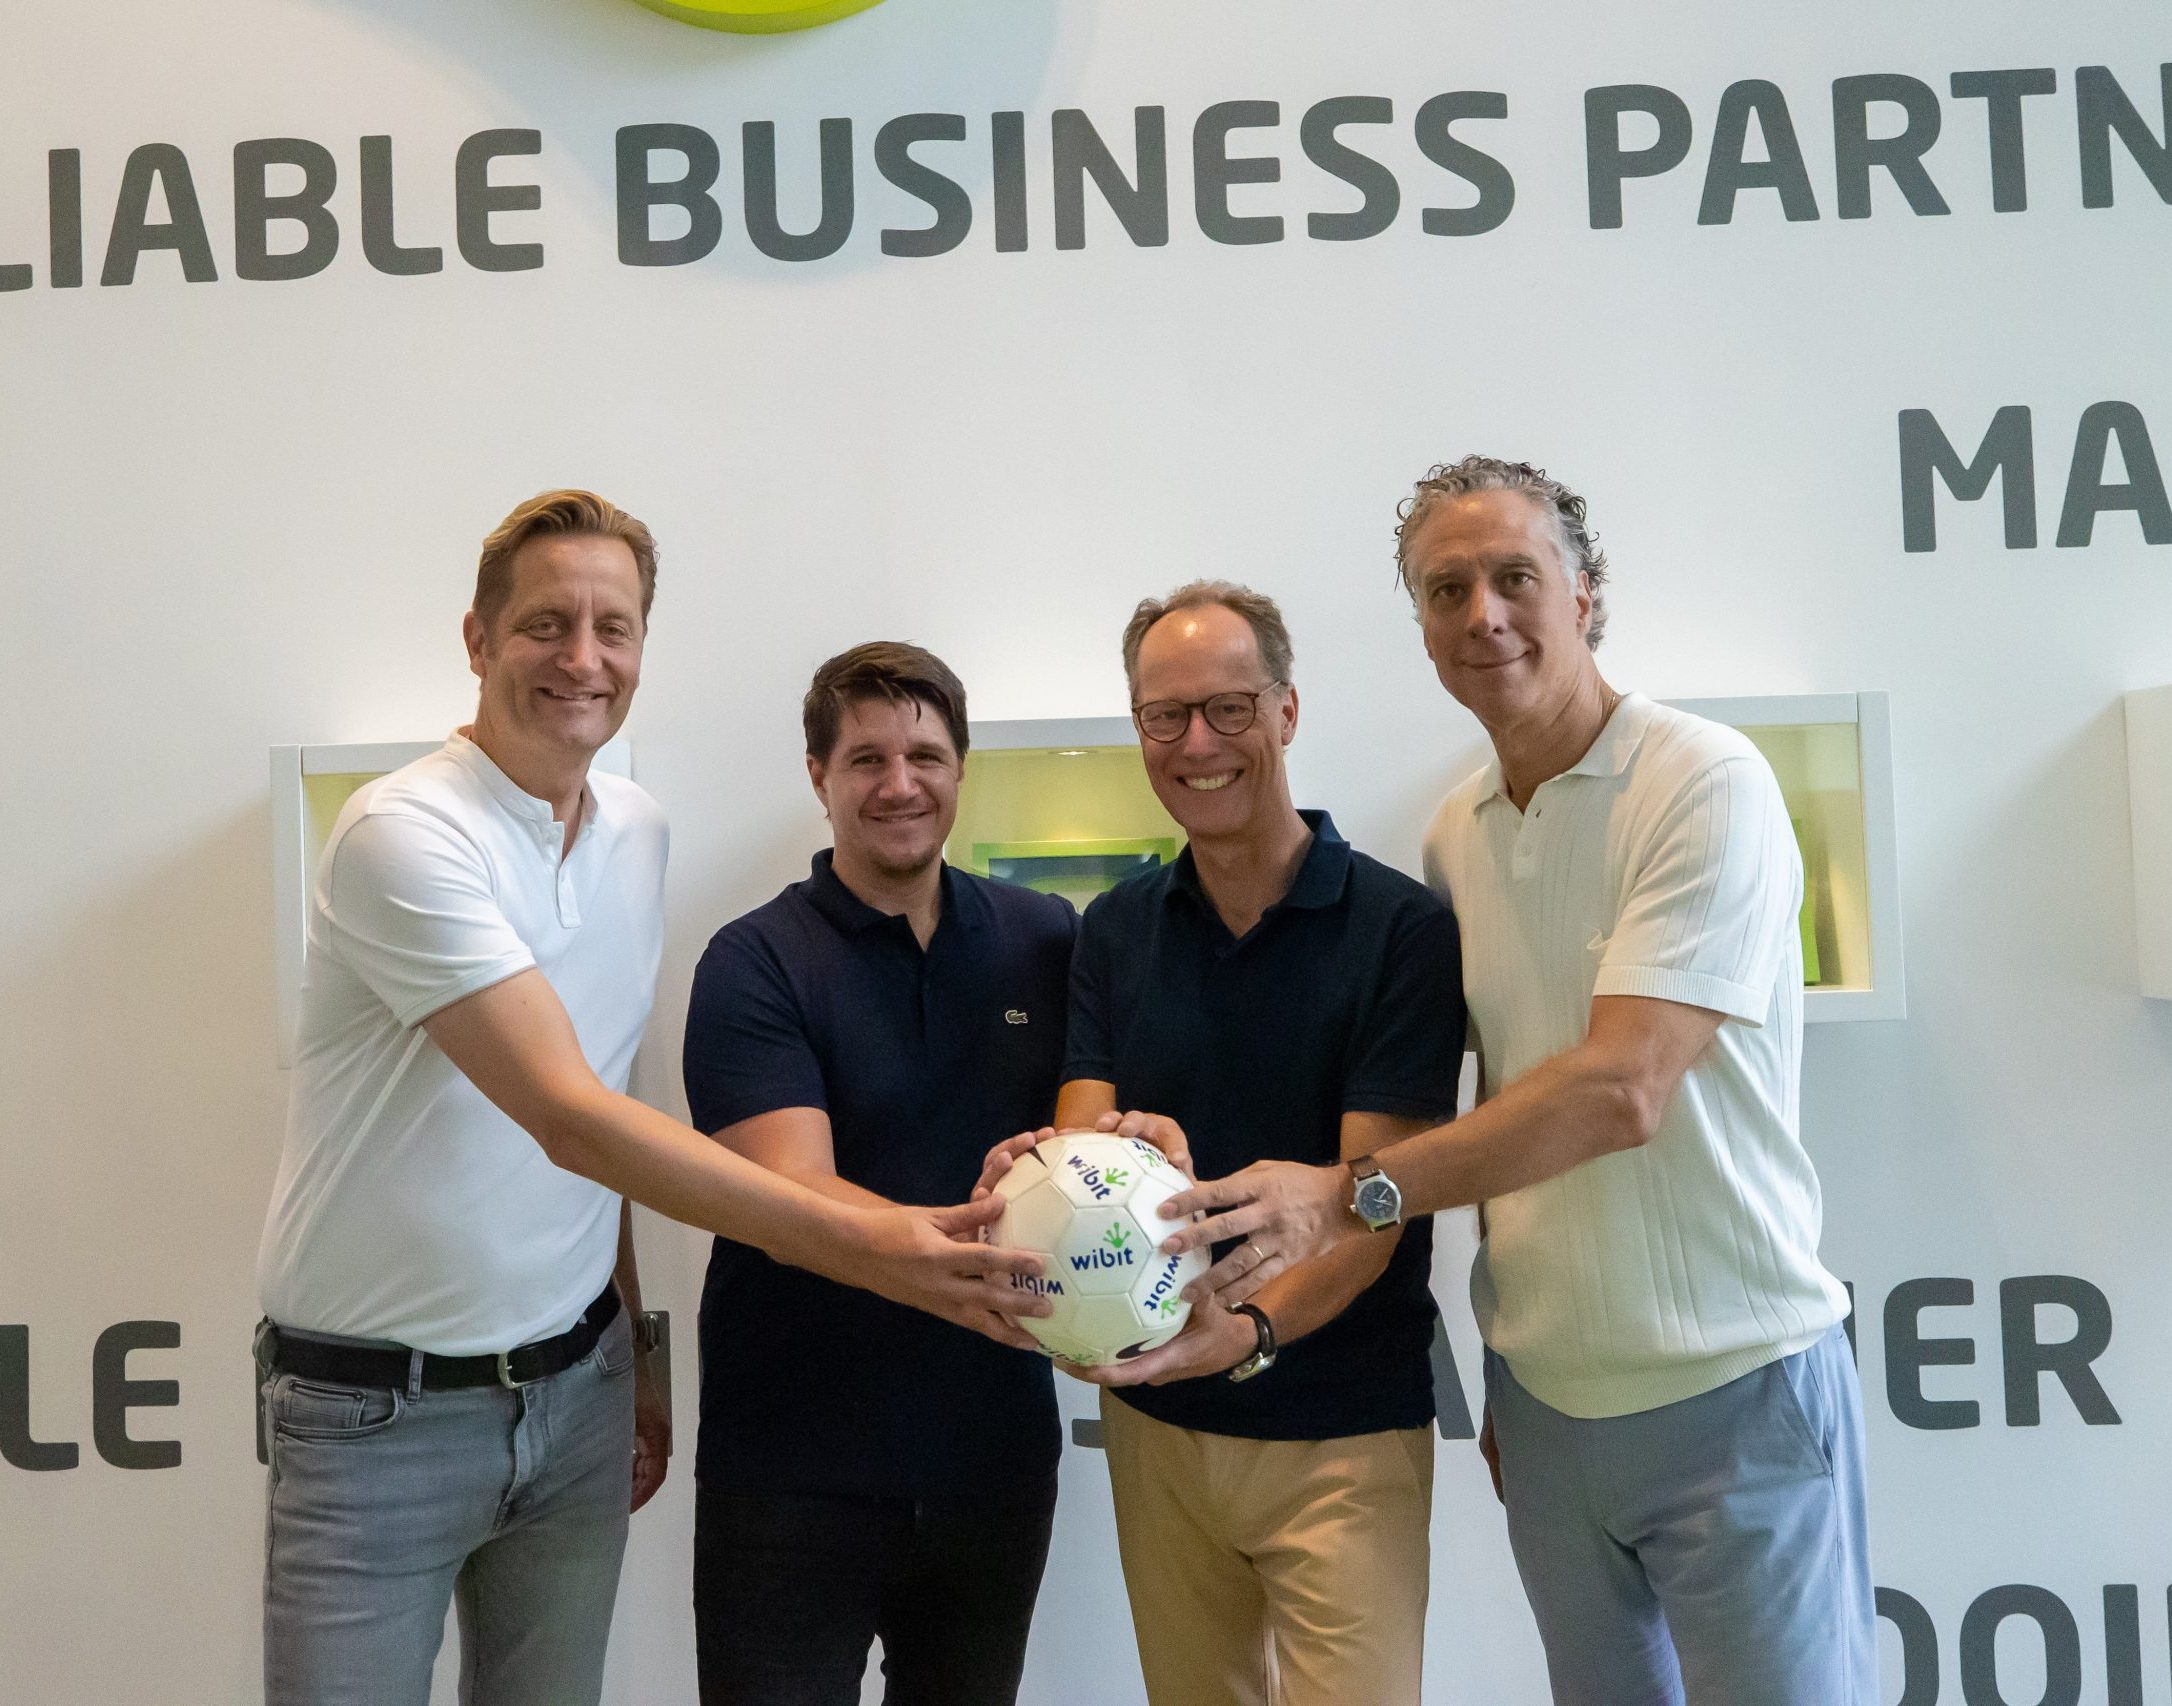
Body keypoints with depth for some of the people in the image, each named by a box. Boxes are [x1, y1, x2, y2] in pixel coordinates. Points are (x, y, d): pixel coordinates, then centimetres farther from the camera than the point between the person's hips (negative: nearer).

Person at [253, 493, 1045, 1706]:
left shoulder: (641, 833, 4)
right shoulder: (404, 833, -18)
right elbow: (569, 1118, -27)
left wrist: (629, 1355, 13)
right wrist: (858, 1242, -32)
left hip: (577, 1385, 6)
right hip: (379, 1409, -5)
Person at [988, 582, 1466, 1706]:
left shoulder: (1402, 928, -12)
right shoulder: (1116, 931, 3)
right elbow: (1081, 1137, -5)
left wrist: (1248, 1333, -33)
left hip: (1342, 1434, -4)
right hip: (1155, 1420, 4)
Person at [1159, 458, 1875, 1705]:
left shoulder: (1704, 782, -14)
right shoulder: (1452, 837, 6)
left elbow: (1619, 1090, -24)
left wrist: (1351, 1193, -27)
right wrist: (1504, 1371, 10)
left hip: (1733, 1390, -5)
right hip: (1545, 1396, 5)